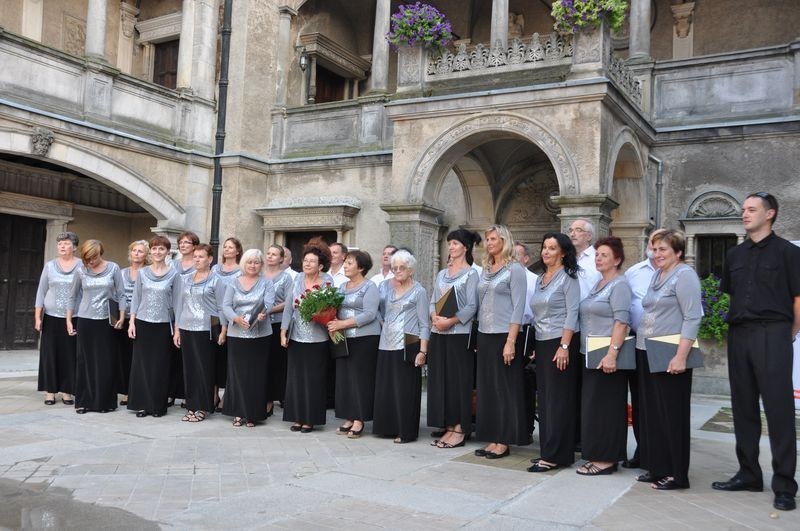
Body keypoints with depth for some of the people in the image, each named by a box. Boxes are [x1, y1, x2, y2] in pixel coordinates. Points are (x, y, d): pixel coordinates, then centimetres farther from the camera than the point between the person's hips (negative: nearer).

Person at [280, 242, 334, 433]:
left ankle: (310, 419, 14)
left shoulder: (327, 282, -6)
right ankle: (298, 417, 20)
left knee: (313, 380, 3)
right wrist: (283, 332, 1)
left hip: (317, 340, -3)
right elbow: (288, 307, 5)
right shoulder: (298, 279, 3)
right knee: (296, 378, 9)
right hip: (296, 338, 3)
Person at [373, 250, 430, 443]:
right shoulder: (387, 287, 13)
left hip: (407, 347, -5)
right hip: (386, 345, 5)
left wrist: (423, 351, -11)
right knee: (385, 388, 7)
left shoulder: (418, 291, 0)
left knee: (405, 389, -2)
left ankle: (406, 431, 6)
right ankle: (389, 427, 19)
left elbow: (424, 324, -4)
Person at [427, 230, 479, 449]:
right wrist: (435, 317, -6)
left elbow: (472, 306, -10)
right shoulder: (442, 274, 16)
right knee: (440, 379, 7)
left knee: (459, 379, -3)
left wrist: (450, 321, -18)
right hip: (438, 333, 6)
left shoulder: (471, 274, -2)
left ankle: (460, 430, 3)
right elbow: (433, 301, 14)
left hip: (459, 333, -6)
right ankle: (449, 428, 14)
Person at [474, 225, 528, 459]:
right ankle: (492, 439, 16)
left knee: (505, 388, 0)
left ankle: (504, 442, 7)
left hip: (503, 336, -7)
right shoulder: (486, 270, 13)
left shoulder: (514, 269, -6)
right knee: (487, 387, 9)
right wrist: (479, 336, 10)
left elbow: (518, 307, -12)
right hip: (484, 335, 7)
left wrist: (511, 341, -18)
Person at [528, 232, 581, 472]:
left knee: (559, 400, -4)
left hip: (561, 343, -8)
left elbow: (572, 315, -13)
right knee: (545, 398, 9)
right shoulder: (540, 279, 15)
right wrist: (536, 346, 15)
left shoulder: (568, 278, -7)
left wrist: (564, 346, -20)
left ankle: (554, 456, -1)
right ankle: (548, 450, 17)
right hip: (542, 344, 8)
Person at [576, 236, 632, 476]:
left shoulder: (619, 285, -10)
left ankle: (607, 459, 5)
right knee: (592, 405, 12)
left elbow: (621, 321, -19)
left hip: (607, 356, -9)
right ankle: (597, 454, 21)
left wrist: (612, 353, -26)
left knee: (605, 406, -3)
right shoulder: (598, 284, 16)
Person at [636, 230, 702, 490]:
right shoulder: (656, 276, 15)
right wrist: (642, 344, 16)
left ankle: (677, 474, 8)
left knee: (672, 414, -1)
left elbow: (692, 318, -17)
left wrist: (681, 356, -22)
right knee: (653, 413, 12)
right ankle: (657, 468, 22)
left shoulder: (684, 275, -10)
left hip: (670, 358, -8)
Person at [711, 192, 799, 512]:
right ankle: (748, 474, 20)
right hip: (738, 335, 6)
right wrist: (739, 322, 12)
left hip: (773, 333, -6)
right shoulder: (735, 255, 15)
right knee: (743, 406, 10)